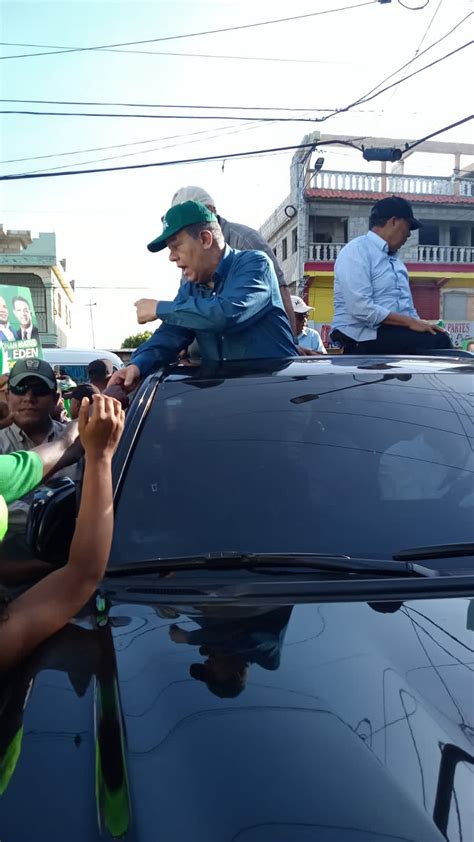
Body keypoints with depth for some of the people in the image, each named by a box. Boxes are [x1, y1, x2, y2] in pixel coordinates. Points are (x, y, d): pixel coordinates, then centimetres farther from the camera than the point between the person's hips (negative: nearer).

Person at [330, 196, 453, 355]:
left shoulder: (394, 258, 22)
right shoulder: (357, 251, -5)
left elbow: (407, 308, 24)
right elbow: (361, 308, -19)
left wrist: (418, 323, 2)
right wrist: (411, 322, -17)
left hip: (393, 336, 8)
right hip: (362, 339, -8)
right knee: (438, 340, -26)